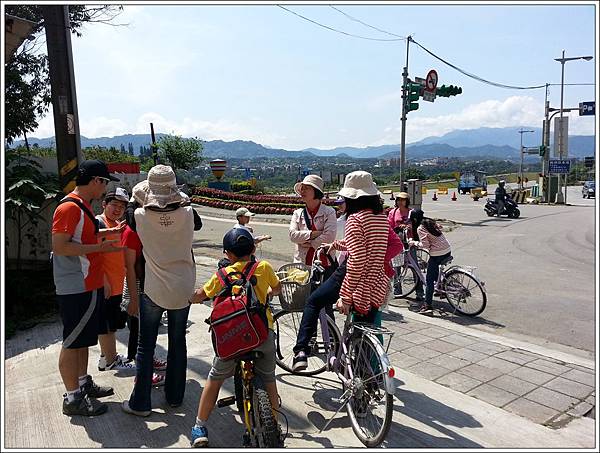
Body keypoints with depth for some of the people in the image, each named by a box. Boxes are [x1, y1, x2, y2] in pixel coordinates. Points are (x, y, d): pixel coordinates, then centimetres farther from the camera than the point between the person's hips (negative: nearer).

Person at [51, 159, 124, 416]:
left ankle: (83, 384, 34)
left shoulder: (83, 206, 12)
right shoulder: (69, 207, -19)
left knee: (84, 338, 19)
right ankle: (72, 399, 13)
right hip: (75, 289, -10)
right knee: (72, 342, 1)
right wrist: (98, 247, -24)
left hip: (89, 286, 10)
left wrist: (106, 233, 13)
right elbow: (59, 246, -24)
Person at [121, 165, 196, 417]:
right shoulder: (187, 213, -11)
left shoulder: (141, 215, -13)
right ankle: (175, 396, 29)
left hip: (154, 290, -2)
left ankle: (140, 403, 19)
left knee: (146, 347, 11)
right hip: (183, 289, 2)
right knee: (178, 344, 16)